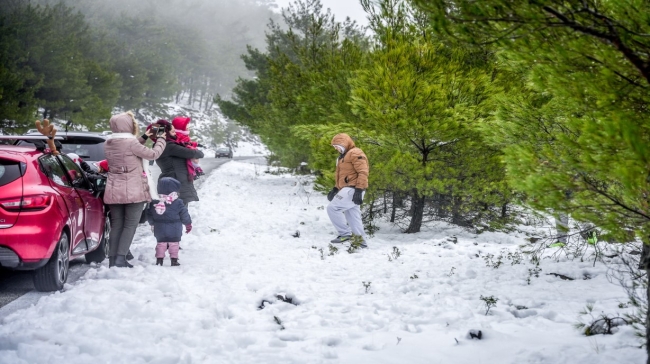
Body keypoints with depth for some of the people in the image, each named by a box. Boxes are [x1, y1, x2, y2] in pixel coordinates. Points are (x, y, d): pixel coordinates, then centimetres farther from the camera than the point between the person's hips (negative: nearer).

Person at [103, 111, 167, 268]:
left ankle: (112, 259, 9)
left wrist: (144, 137, 24)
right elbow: (153, 154, -8)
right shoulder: (131, 142, -16)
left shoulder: (109, 143, 6)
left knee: (116, 224, 11)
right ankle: (121, 258, -7)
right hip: (134, 191, -6)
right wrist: (161, 139, 8)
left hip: (113, 190, 6)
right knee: (130, 225, 1)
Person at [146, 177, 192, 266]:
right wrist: (188, 224, 12)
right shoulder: (178, 203, -10)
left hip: (160, 229, 2)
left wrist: (152, 223, 22)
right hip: (174, 231, -2)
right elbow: (184, 215, -4)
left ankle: (159, 260, 11)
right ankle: (174, 260, 8)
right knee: (174, 244, 7)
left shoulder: (154, 203, -4)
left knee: (160, 243, 12)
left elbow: (149, 215, 5)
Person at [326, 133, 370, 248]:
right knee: (353, 219, 7)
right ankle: (362, 241, 9)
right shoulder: (343, 156, 25)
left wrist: (359, 190, -25)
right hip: (347, 189, 10)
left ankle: (345, 233, -13)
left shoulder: (355, 153, -8)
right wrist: (335, 189, 19)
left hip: (353, 189, -10)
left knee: (332, 208, -16)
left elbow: (363, 172, -17)